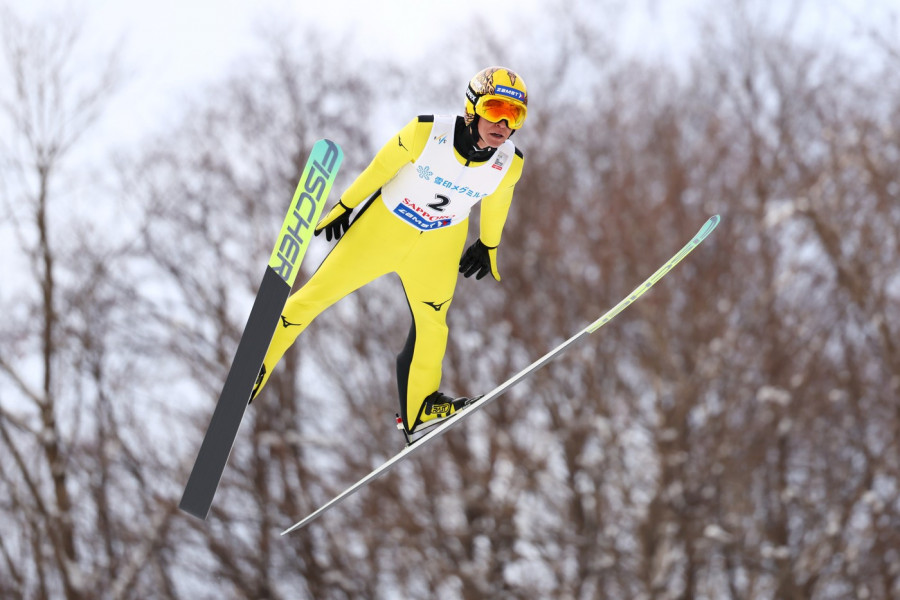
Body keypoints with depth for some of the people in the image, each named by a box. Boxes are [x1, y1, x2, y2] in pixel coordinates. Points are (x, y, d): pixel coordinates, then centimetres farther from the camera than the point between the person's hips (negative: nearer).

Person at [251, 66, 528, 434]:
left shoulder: (509, 164, -19)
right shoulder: (426, 133, -30)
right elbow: (380, 167, -13)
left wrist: (489, 244, 17)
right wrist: (344, 206, -2)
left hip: (439, 244, 3)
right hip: (384, 225, -3)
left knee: (431, 321, 12)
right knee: (319, 292, 2)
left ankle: (419, 407, 32)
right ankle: (260, 360, 20)